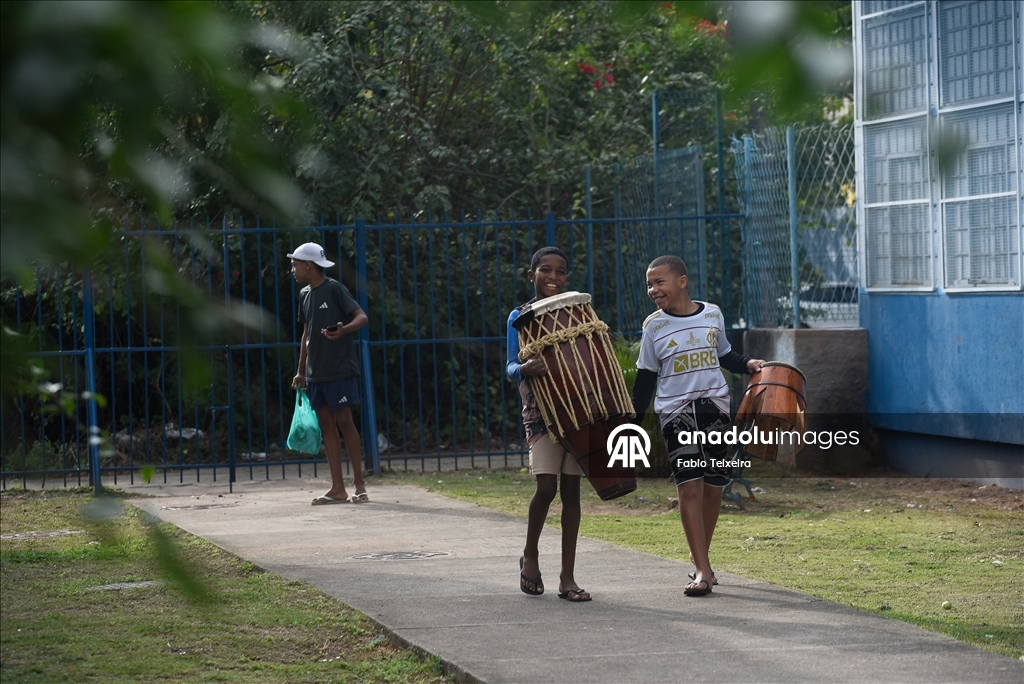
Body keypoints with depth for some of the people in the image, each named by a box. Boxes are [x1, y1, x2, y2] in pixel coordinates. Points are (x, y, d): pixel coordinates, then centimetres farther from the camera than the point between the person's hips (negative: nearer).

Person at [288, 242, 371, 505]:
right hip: (316, 373, 7)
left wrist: (343, 330, -35)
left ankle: (360, 484, -1)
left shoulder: (334, 289, -8)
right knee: (326, 425, 5)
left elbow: (362, 317, -15)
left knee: (344, 422, -7)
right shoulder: (305, 295, 14)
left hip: (340, 369, -7)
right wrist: (301, 371, 19)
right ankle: (337, 488, 7)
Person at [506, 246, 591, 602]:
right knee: (546, 486, -13)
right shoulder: (520, 317, 2)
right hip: (541, 411, -3)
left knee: (571, 490, 2)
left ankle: (567, 577, 6)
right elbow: (511, 366, -4)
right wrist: (524, 369, -26)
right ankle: (530, 554, 13)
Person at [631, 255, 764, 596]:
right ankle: (702, 570, -13)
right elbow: (645, 378, 5)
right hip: (676, 413, -2)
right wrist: (632, 422, 1)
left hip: (715, 407, 2)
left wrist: (748, 363, 0)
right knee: (690, 486, -12)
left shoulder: (712, 314, 5)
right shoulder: (655, 326, 0)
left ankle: (701, 558, 23)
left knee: (713, 487, 6)